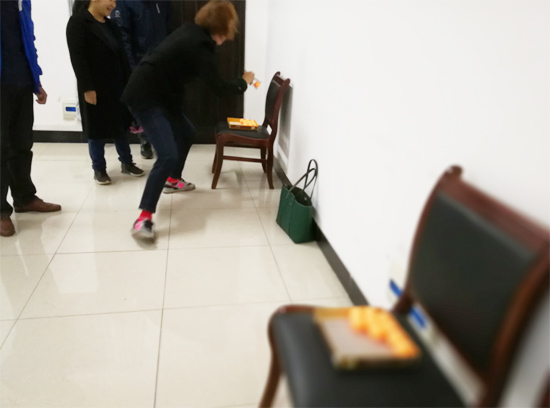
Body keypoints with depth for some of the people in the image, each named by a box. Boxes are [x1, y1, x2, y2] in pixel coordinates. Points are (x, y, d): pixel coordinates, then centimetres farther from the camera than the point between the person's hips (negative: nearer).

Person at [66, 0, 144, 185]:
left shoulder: (111, 25, 14)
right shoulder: (78, 22, -7)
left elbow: (121, 56, 13)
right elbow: (77, 58, -14)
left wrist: (129, 82, 6)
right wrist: (87, 88, -19)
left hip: (117, 86, 6)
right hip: (95, 88, -6)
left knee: (121, 125, 12)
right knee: (97, 129, 4)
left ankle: (126, 162, 25)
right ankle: (99, 168, 16)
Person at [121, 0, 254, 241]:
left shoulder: (192, 33, 9)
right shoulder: (199, 45, -18)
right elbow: (219, 88, -15)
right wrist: (244, 82, 1)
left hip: (157, 93, 10)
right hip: (144, 97, -10)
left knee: (186, 132, 25)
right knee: (168, 155, -19)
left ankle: (172, 180, 42)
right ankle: (143, 218, -18)